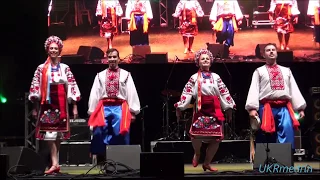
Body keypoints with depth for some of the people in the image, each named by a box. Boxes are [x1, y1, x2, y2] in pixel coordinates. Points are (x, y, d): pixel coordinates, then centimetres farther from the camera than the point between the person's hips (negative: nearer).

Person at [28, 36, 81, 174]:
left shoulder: (65, 68, 6)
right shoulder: (41, 68, 5)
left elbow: (72, 87, 4)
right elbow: (35, 88, 4)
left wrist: (74, 107, 0)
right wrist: (35, 108, 1)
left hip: (62, 103, 1)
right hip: (47, 103, -1)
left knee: (59, 133, 5)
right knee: (50, 132, -9)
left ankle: (55, 162, 15)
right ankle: (55, 164, -12)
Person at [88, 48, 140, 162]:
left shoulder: (126, 75, 9)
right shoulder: (100, 76, 13)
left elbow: (132, 93, 3)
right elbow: (94, 94, 10)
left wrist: (133, 112, -5)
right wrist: (91, 112, 4)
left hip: (120, 108, -1)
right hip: (104, 108, 1)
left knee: (121, 135, -4)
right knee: (99, 134, -10)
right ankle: (101, 159, -2)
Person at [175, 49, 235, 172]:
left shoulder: (216, 77, 13)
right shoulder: (194, 78, 8)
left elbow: (224, 93, 12)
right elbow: (186, 93, 1)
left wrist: (229, 108, 9)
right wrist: (179, 107, -5)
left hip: (215, 109, 3)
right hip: (200, 109, -3)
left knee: (216, 138, -1)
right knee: (196, 132, -22)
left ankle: (207, 163, 15)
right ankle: (197, 154, 10)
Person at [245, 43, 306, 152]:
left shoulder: (286, 71, 23)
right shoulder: (259, 71, 13)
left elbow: (294, 89, 16)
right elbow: (254, 90, 1)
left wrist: (300, 108, 5)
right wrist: (252, 108, -13)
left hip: (284, 108, 2)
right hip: (266, 108, -2)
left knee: (287, 133, -13)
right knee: (266, 138, -1)